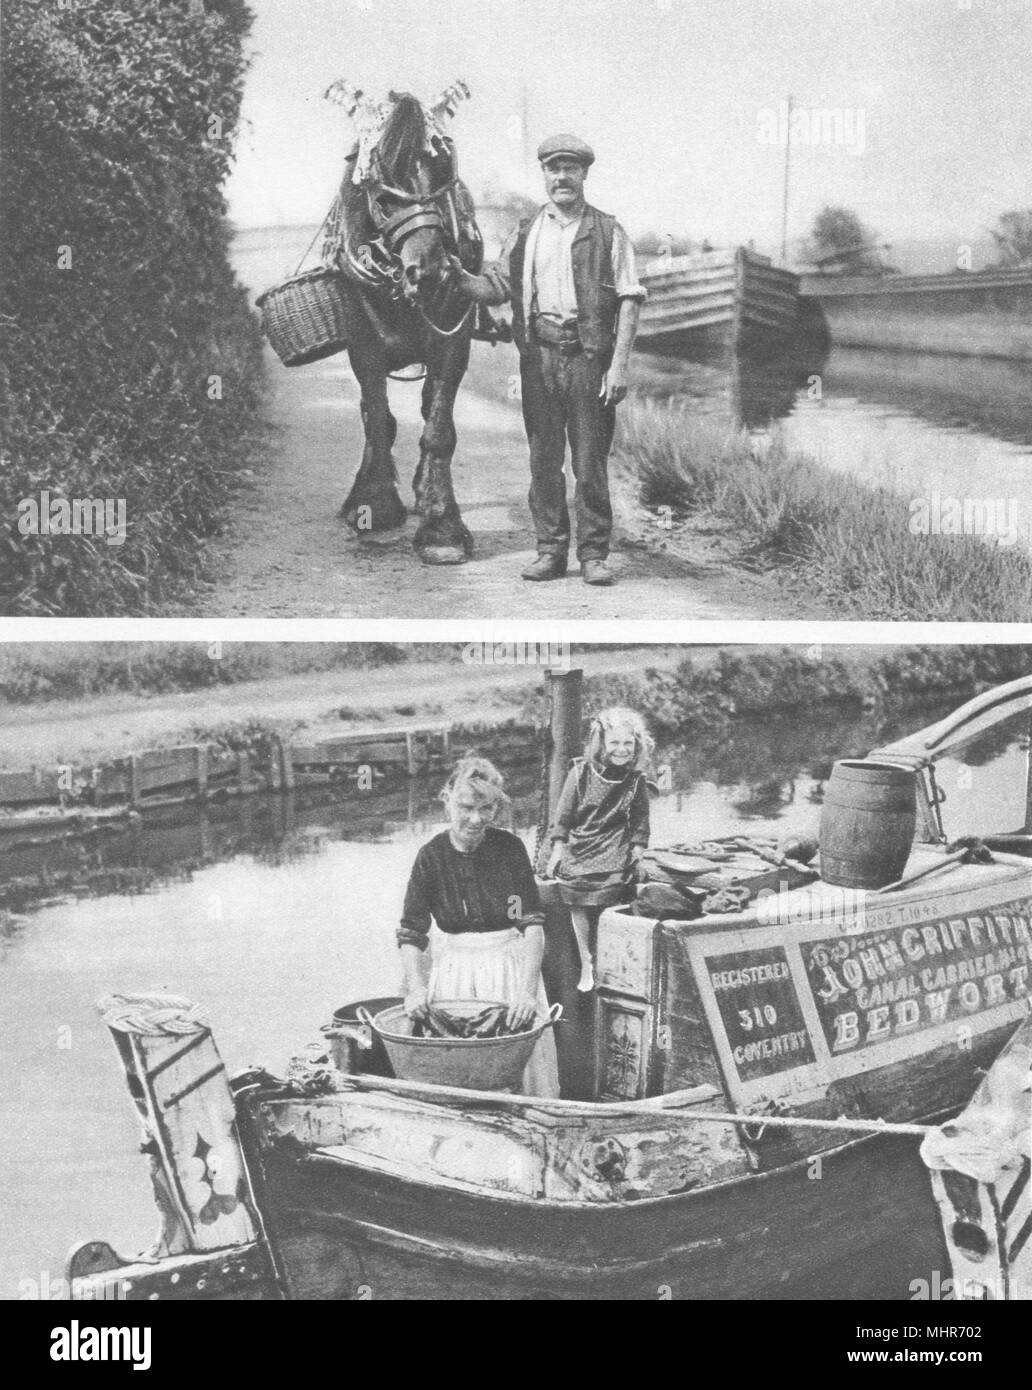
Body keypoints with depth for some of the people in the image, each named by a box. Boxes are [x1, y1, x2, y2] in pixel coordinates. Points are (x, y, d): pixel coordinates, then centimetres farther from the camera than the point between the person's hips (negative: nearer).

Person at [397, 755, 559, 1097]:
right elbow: (411, 933, -5)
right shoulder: (431, 856, -5)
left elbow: (532, 924, -11)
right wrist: (416, 987, -22)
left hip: (510, 965, 0)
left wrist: (527, 990, -22)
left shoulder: (509, 847, -7)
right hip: (453, 968, 1)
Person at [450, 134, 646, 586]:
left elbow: (629, 300, -1)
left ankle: (593, 554, 7)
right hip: (539, 353, 3)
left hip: (589, 353, -3)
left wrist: (619, 364, -10)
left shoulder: (609, 232, 5)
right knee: (543, 459, 5)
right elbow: (496, 288, 12)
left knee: (590, 460, -1)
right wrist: (460, 276, -10)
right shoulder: (525, 233, 14)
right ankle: (550, 551, 14)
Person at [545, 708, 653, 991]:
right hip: (579, 851, 1)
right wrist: (557, 850, -1)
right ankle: (586, 965, 15)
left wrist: (637, 854, 2)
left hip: (614, 855, -1)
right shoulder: (581, 772, -5)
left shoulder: (636, 780, -1)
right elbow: (563, 814, 1)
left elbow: (640, 820, 7)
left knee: (609, 908, -10)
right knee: (579, 907, 3)